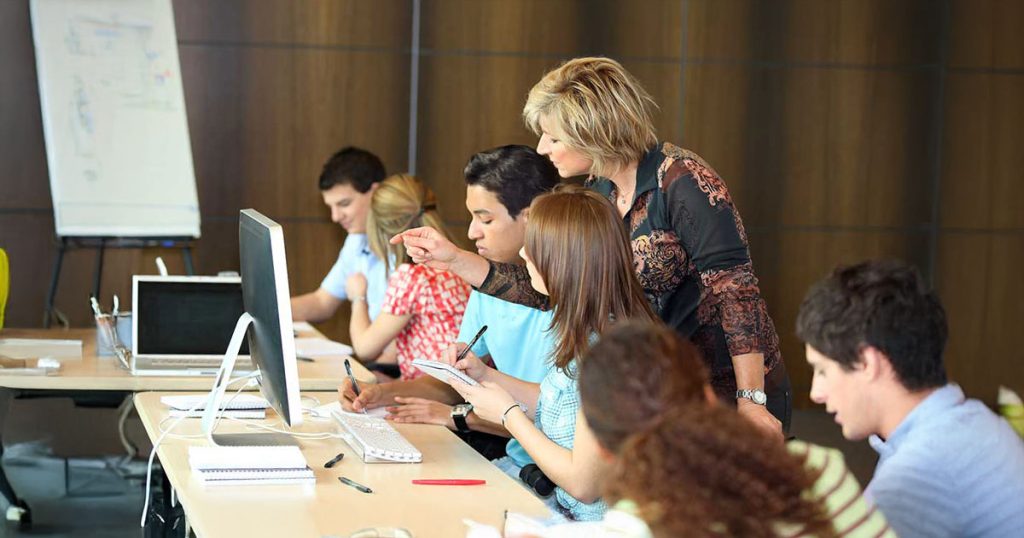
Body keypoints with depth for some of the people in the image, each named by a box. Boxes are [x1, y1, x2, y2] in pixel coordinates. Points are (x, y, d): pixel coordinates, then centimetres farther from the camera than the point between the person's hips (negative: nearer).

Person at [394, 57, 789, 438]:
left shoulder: (682, 180, -18)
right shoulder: (598, 193, 5)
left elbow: (736, 287, -22)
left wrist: (751, 402, -25)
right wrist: (453, 259, -3)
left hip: (729, 391, -7)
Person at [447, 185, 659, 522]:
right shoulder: (586, 332, 3)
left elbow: (583, 484, -23)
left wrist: (508, 414, -12)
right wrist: (487, 376, 6)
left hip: (596, 525, -8)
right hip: (565, 509, 8)